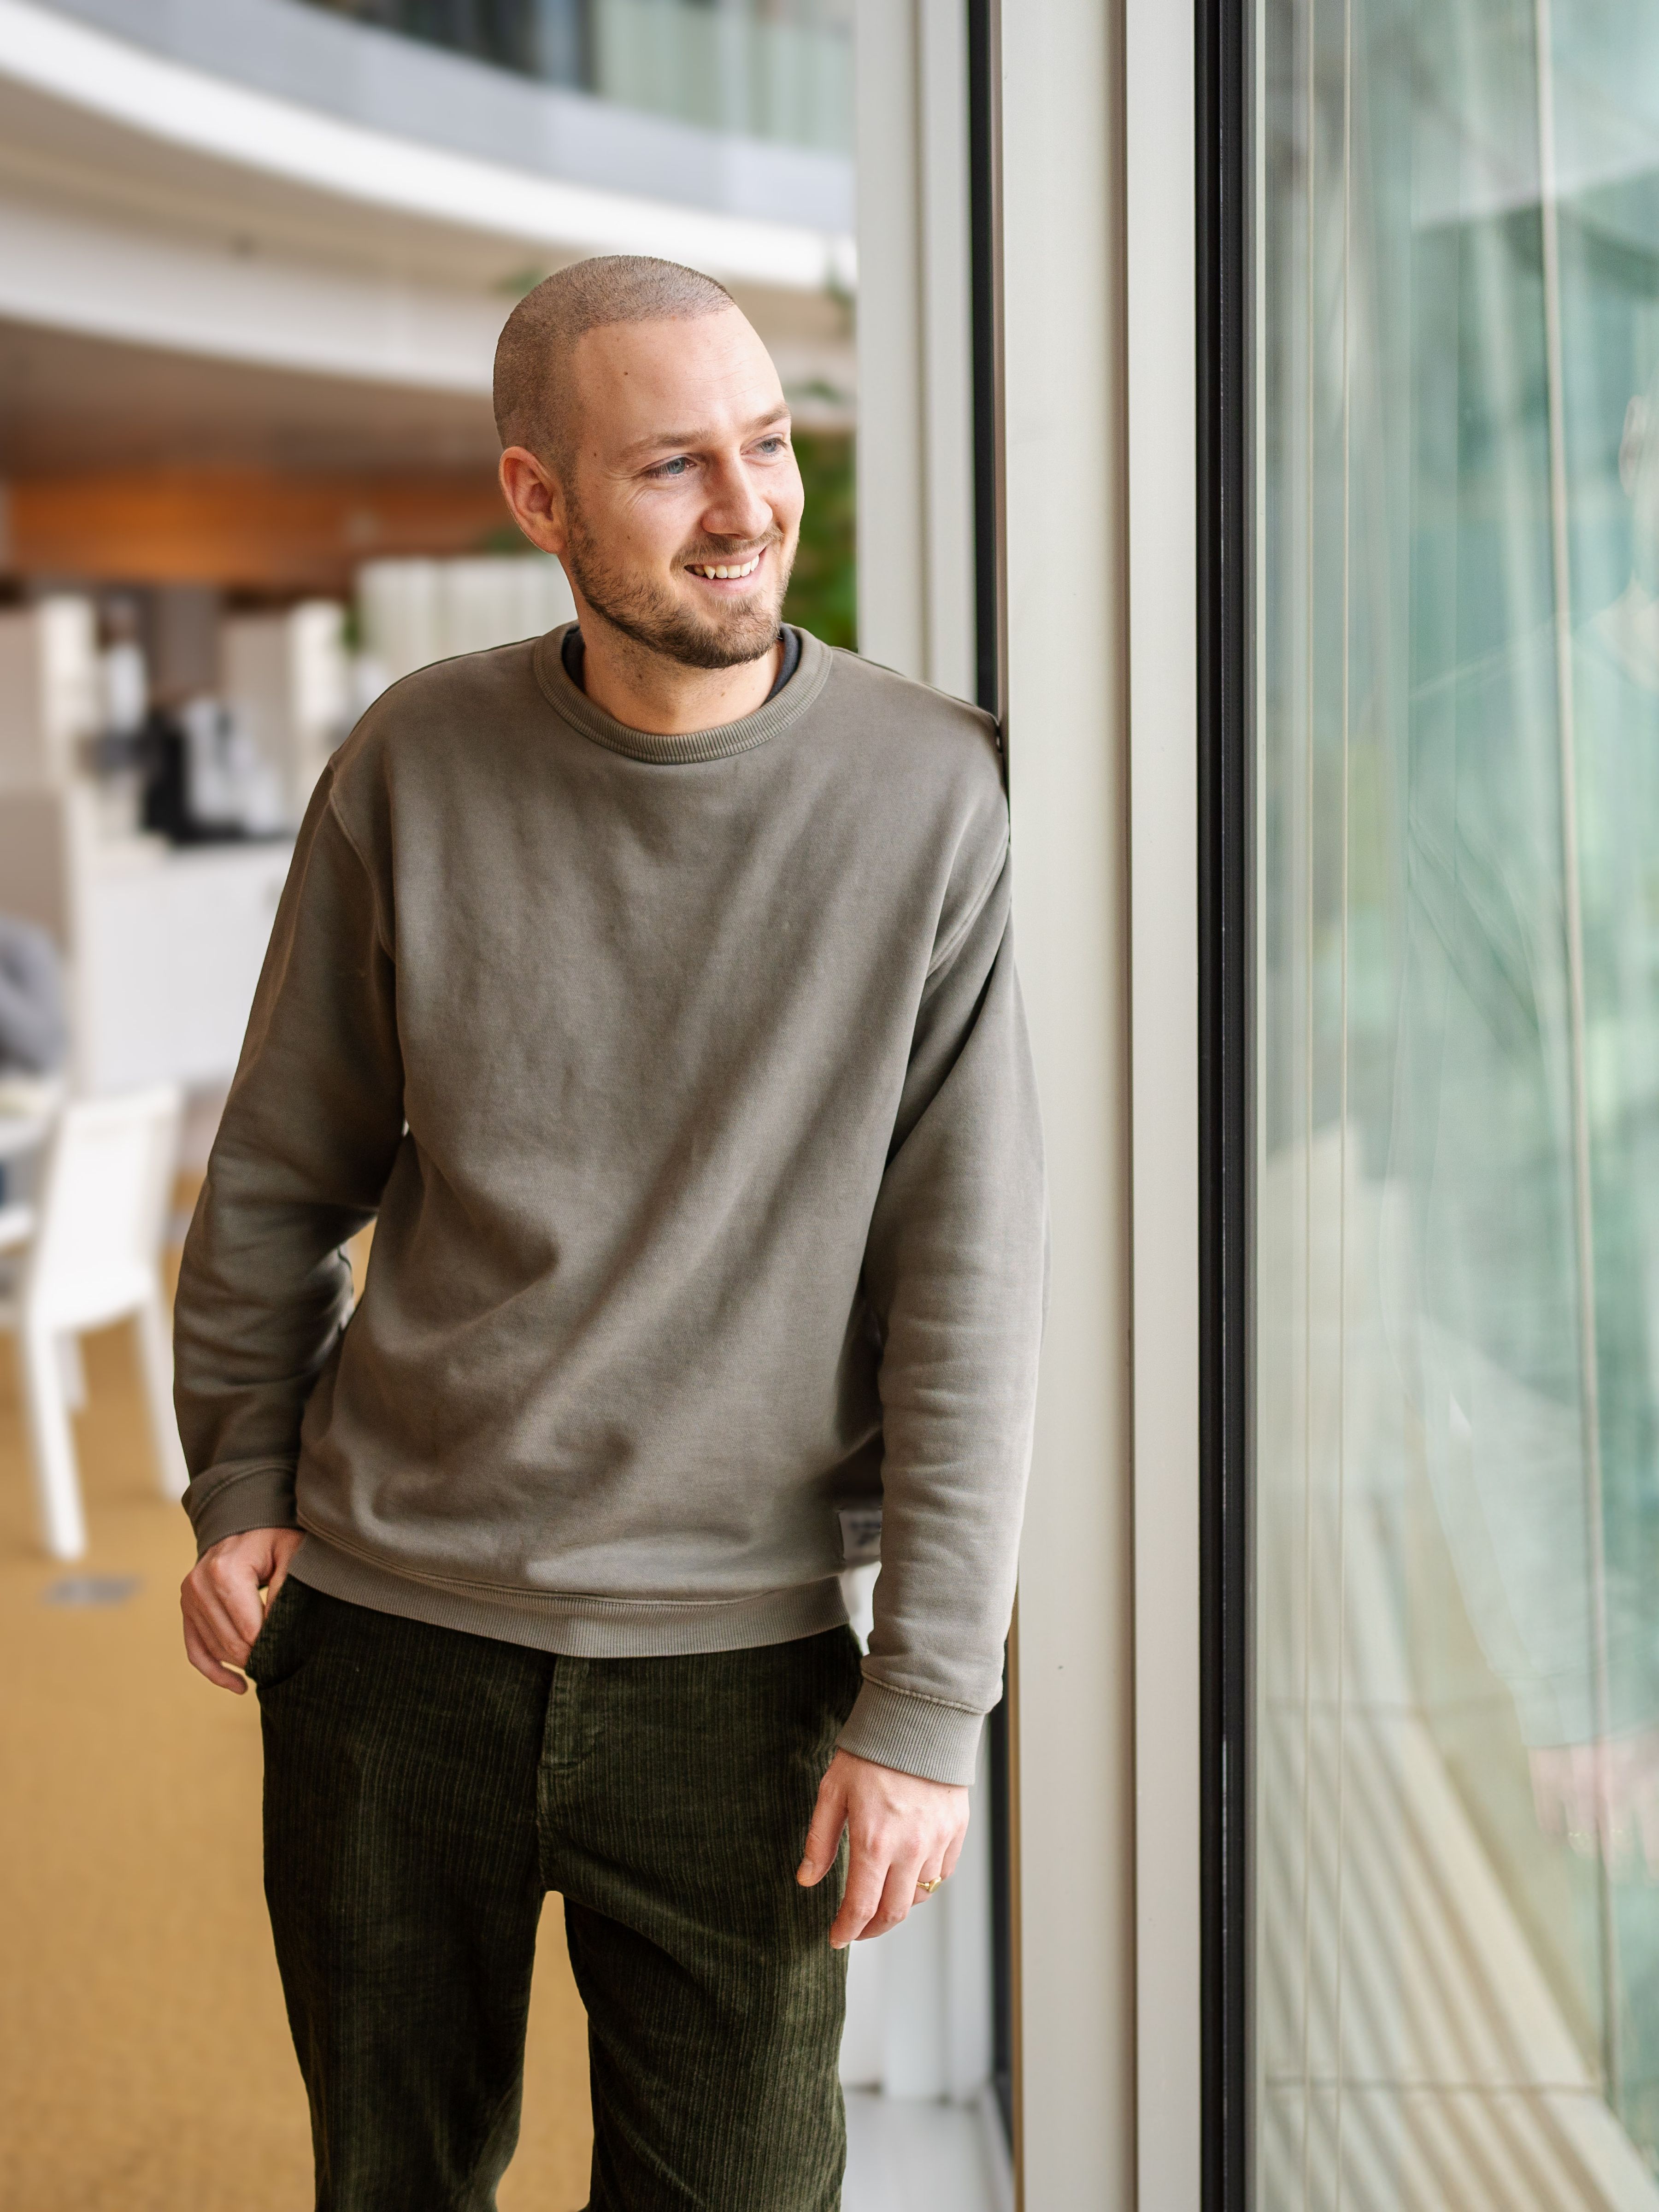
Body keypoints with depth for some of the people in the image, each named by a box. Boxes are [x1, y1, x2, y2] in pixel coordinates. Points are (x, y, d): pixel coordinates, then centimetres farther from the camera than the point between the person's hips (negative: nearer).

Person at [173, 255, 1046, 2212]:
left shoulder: (929, 796, -9)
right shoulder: (414, 768, -3)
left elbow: (968, 1287, -9)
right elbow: (285, 1171, 10)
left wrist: (929, 1697, -11)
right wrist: (239, 1482, 9)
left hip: (734, 1670, -2)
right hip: (387, 1629, 2)